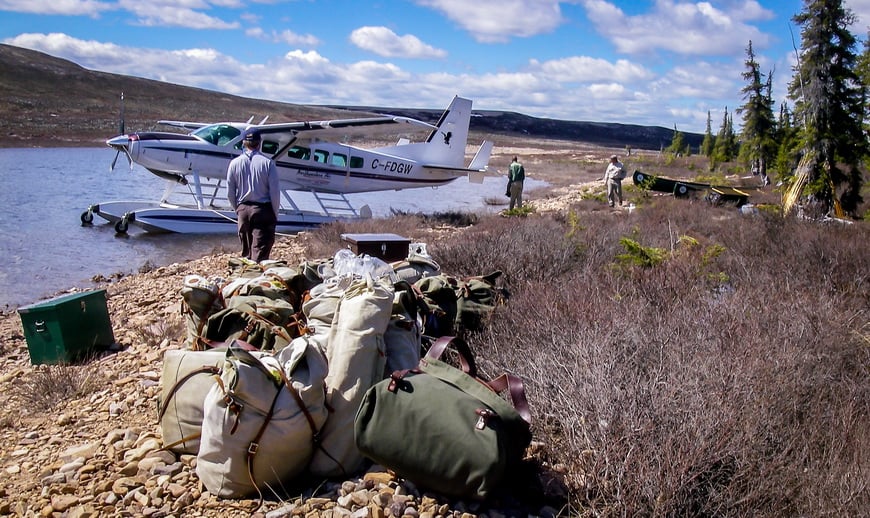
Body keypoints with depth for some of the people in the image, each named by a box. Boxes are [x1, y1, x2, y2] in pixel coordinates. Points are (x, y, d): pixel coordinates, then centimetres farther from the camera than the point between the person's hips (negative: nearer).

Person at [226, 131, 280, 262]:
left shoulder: (235, 163, 2)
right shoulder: (267, 162, -7)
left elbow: (230, 193, 5)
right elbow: (275, 191, -7)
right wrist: (275, 214, 3)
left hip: (243, 209, 3)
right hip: (263, 210, -3)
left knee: (246, 251, 15)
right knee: (260, 251, -4)